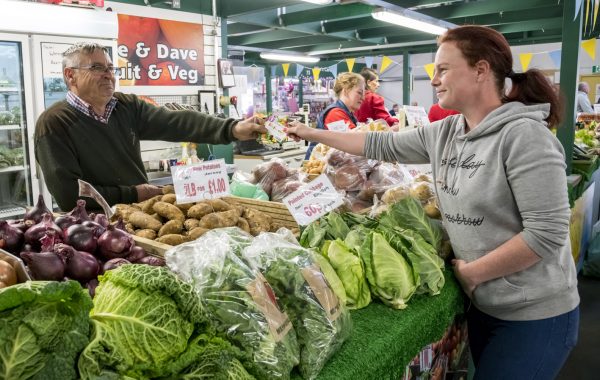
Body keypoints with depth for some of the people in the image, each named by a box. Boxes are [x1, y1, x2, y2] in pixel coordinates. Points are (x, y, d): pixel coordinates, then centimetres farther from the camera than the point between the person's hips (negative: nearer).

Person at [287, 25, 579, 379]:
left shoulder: (523, 134, -21)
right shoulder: (443, 133, 0)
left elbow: (547, 233, -24)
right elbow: (382, 146, 9)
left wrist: (471, 272, -16)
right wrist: (313, 133, 12)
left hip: (534, 313, -7)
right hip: (483, 303, 7)